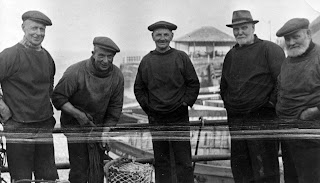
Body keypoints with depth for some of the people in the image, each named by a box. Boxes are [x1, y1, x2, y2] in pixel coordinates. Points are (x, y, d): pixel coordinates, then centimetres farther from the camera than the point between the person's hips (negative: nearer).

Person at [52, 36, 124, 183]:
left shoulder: (117, 76, -7)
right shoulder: (75, 72, -21)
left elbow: (115, 106, 0)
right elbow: (58, 97, -14)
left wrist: (105, 132, -3)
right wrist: (78, 114, -23)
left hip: (99, 126, 4)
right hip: (75, 125, -4)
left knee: (98, 168, 9)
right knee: (79, 168, -5)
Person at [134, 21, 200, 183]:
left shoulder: (181, 57, 1)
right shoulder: (146, 61, 6)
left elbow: (194, 83, 5)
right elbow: (139, 88, 14)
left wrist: (186, 102, -4)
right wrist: (147, 105, 3)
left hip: (179, 117, -2)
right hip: (156, 119, 2)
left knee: (183, 161, 0)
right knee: (161, 161, 10)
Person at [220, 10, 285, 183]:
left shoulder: (269, 49, -5)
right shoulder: (230, 55, 17)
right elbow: (224, 86, 27)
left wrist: (272, 102, -10)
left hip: (263, 119, -7)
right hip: (235, 121, 7)